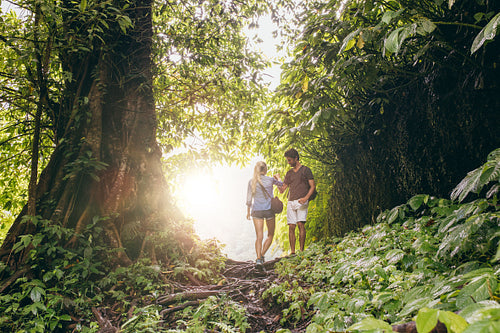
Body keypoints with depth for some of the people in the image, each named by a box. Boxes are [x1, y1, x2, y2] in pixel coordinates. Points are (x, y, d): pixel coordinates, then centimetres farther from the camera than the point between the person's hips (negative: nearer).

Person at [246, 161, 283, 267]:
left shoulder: (251, 182, -2)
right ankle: (262, 255, 1)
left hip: (256, 211, 2)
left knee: (259, 237, 2)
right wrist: (277, 179, 34)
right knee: (270, 235, 14)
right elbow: (282, 184, 14)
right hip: (269, 210, -1)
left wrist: (248, 212, 11)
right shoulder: (270, 180, -5)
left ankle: (259, 258, -12)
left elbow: (249, 199, 1)